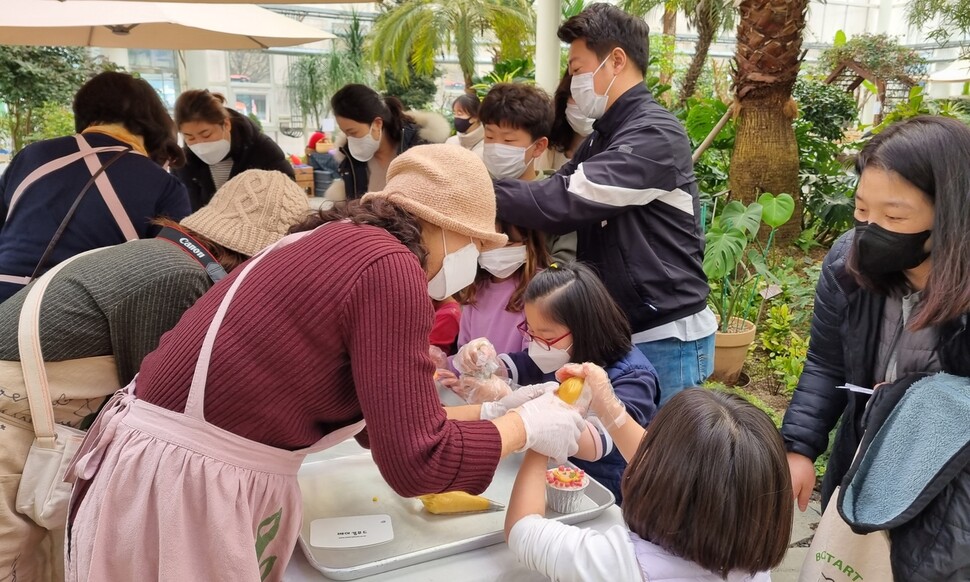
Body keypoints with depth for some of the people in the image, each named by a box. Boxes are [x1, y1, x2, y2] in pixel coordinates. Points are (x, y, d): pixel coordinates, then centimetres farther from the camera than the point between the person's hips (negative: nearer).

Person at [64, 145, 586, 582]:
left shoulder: (345, 245, 9)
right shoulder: (389, 266, -19)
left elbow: (378, 418, 15)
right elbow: (416, 461, -17)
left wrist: (491, 409, 17)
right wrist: (526, 425, -3)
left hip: (220, 480, 9)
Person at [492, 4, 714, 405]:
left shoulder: (655, 135, -17)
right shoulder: (603, 136, 13)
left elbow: (564, 203, -26)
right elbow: (554, 190, 4)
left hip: (665, 339, -8)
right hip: (617, 331, 9)